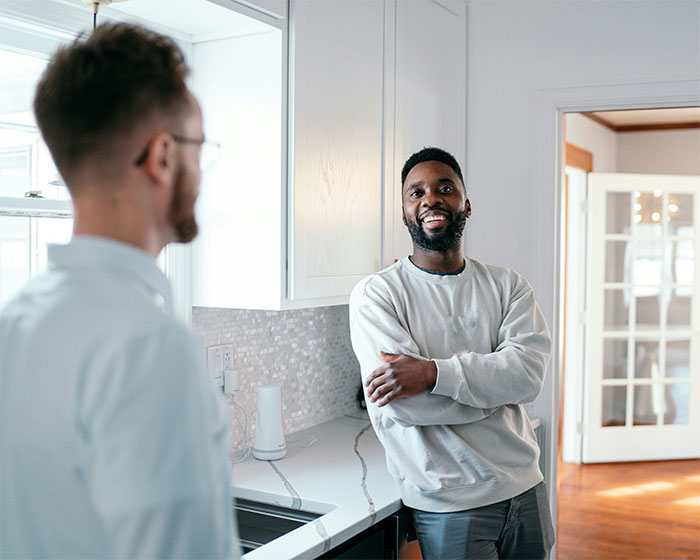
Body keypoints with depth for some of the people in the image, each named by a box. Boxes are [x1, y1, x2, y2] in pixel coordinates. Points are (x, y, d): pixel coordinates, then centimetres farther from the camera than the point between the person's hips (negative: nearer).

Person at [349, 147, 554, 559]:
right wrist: (494, 384, -11)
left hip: (526, 489, 5)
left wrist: (434, 372, -25)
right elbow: (403, 403, -20)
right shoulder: (376, 293, -9)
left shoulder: (507, 285, 4)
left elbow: (529, 371, -13)